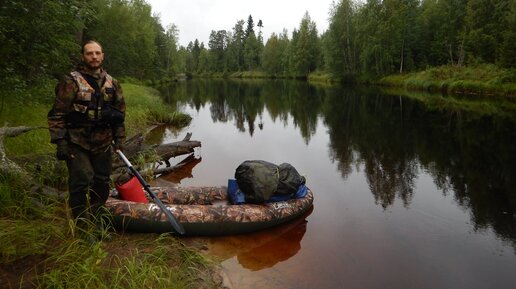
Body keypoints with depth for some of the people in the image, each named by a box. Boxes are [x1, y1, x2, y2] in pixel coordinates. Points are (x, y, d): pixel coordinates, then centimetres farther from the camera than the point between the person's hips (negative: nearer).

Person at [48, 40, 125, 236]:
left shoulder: (111, 83, 7)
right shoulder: (71, 82, -8)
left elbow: (120, 111, 15)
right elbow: (57, 114, -9)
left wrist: (119, 138, 11)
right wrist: (60, 142, -14)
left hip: (103, 144, 5)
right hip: (77, 144, -5)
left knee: (102, 184, 11)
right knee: (81, 182, -9)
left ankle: (96, 223, 29)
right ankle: (82, 226, 9)